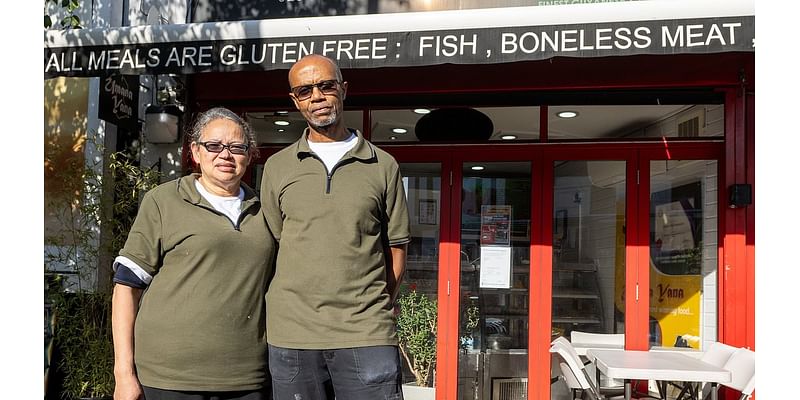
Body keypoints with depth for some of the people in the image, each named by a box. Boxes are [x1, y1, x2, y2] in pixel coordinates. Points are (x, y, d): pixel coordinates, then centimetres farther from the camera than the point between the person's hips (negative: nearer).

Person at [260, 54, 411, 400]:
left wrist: (371, 311, 2)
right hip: (292, 335, 1)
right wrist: (303, 308, 3)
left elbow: (396, 251, 9)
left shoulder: (383, 166, 6)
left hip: (368, 336, -1)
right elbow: (272, 245, 11)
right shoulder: (277, 167, 9)